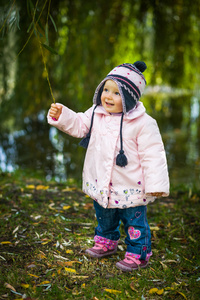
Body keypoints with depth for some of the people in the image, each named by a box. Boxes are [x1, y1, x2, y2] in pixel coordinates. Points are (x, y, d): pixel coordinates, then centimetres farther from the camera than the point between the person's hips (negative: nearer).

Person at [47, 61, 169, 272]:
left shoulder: (143, 123, -20)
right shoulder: (96, 114, -3)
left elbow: (153, 155, -18)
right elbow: (78, 125, 7)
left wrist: (156, 184, -19)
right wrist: (61, 115, -11)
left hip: (130, 189, -6)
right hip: (101, 185, 6)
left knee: (134, 222, 11)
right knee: (104, 217, 27)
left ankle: (138, 255, 29)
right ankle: (106, 243, 50)